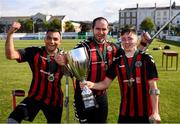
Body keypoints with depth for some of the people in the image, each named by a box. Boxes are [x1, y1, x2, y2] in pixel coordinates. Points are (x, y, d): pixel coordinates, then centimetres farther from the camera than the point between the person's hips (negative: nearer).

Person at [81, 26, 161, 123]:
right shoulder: (117, 62, 3)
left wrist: (155, 112, -9)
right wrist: (91, 85, -15)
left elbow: (153, 87, -7)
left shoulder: (146, 59, -7)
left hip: (145, 112, -3)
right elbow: (105, 83, 4)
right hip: (125, 112, 3)